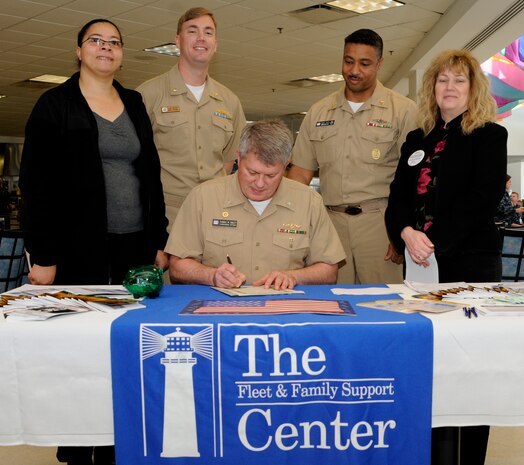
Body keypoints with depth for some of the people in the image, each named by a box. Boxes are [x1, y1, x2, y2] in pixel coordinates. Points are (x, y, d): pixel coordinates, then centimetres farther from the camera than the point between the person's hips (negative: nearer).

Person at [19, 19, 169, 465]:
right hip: (79, 249, -4)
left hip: (134, 247, 4)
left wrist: (160, 240, 8)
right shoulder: (55, 105, 1)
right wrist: (43, 256, -12)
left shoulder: (135, 105, 15)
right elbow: (36, 183, -5)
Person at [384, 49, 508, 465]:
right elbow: (397, 198, 9)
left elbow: (483, 200, -10)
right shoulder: (416, 141, 16)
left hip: (471, 263, -4)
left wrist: (436, 245, -17)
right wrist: (407, 233, -12)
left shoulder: (490, 136, 2)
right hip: (422, 265, 4)